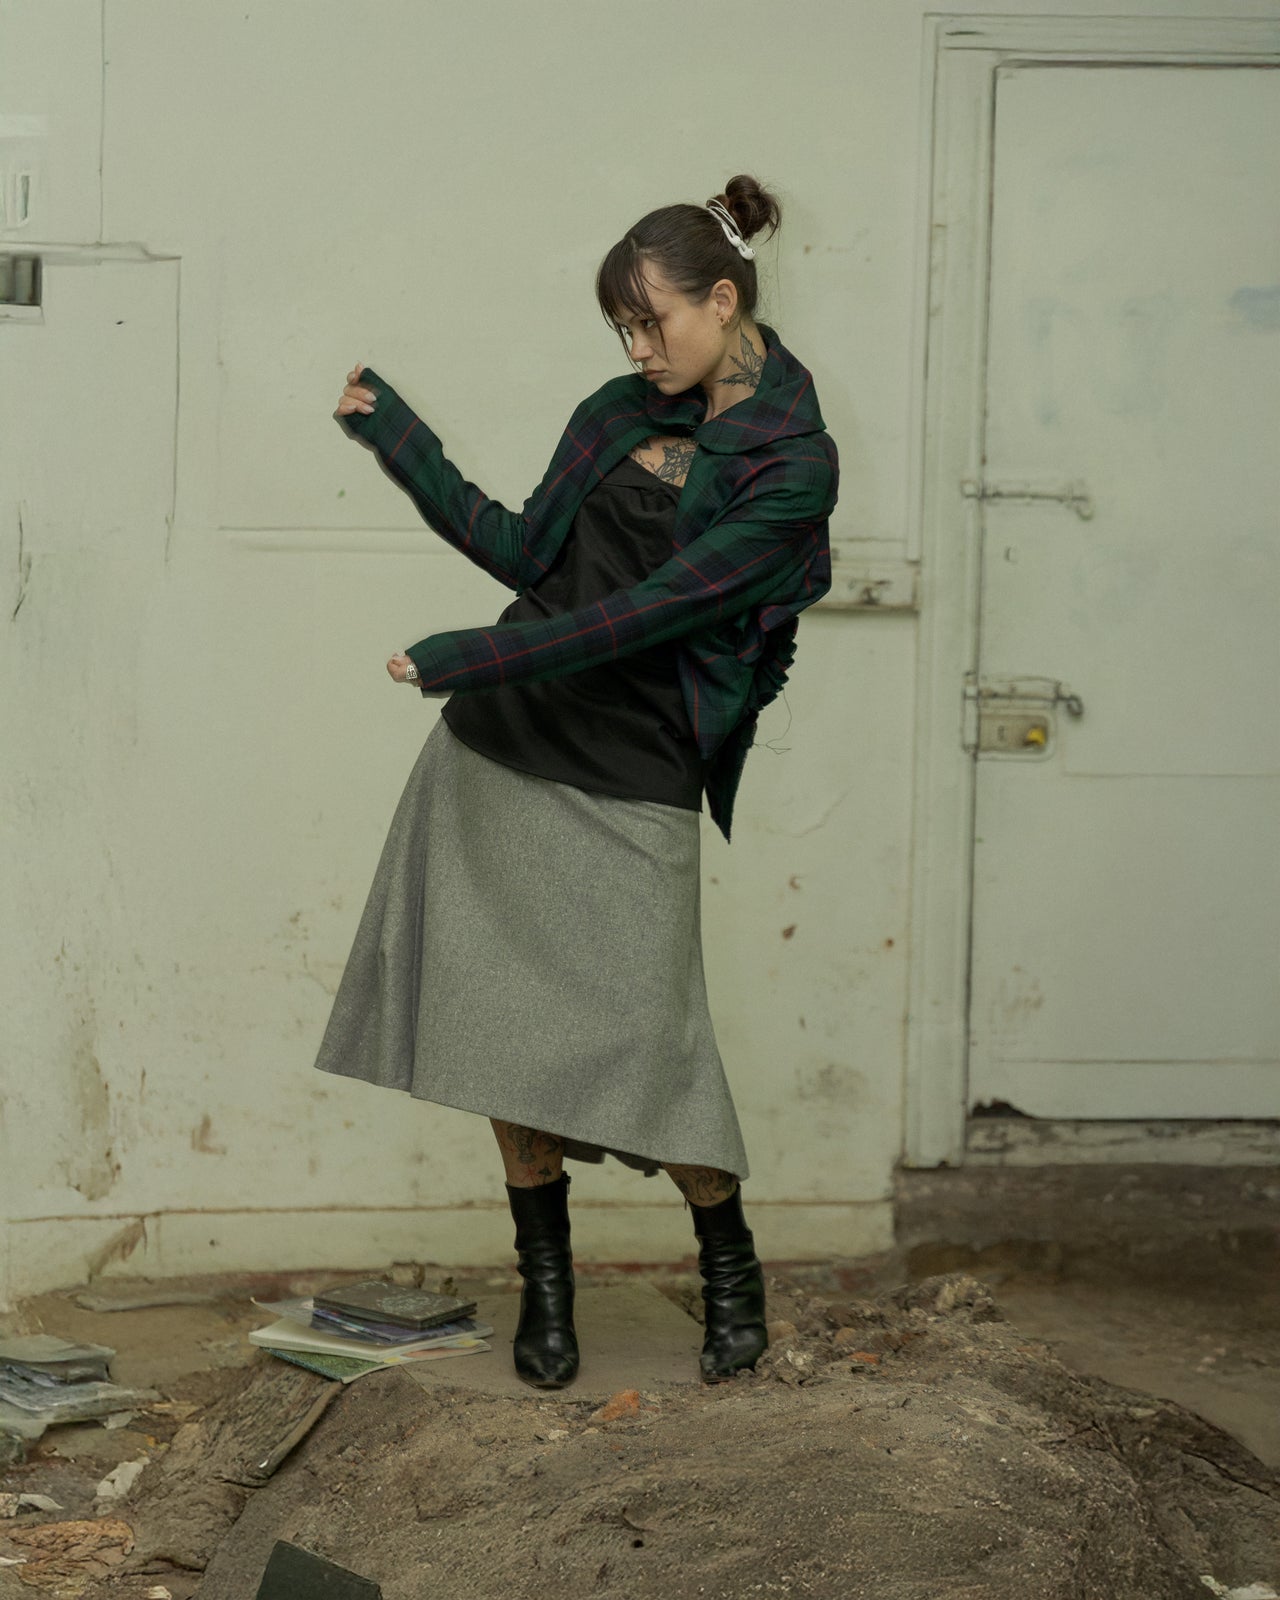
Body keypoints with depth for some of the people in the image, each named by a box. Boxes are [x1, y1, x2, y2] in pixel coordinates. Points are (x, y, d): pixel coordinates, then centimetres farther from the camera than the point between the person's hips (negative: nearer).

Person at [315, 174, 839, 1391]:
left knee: (645, 1039, -9)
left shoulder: (794, 463, -9)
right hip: (500, 746, 5)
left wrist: (465, 661, -18)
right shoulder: (627, 413, 11)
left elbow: (656, 607, -17)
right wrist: (397, 438, 13)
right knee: (509, 1027, 4)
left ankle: (729, 1268, 17)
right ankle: (545, 1286, 19)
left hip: (629, 784, -5)